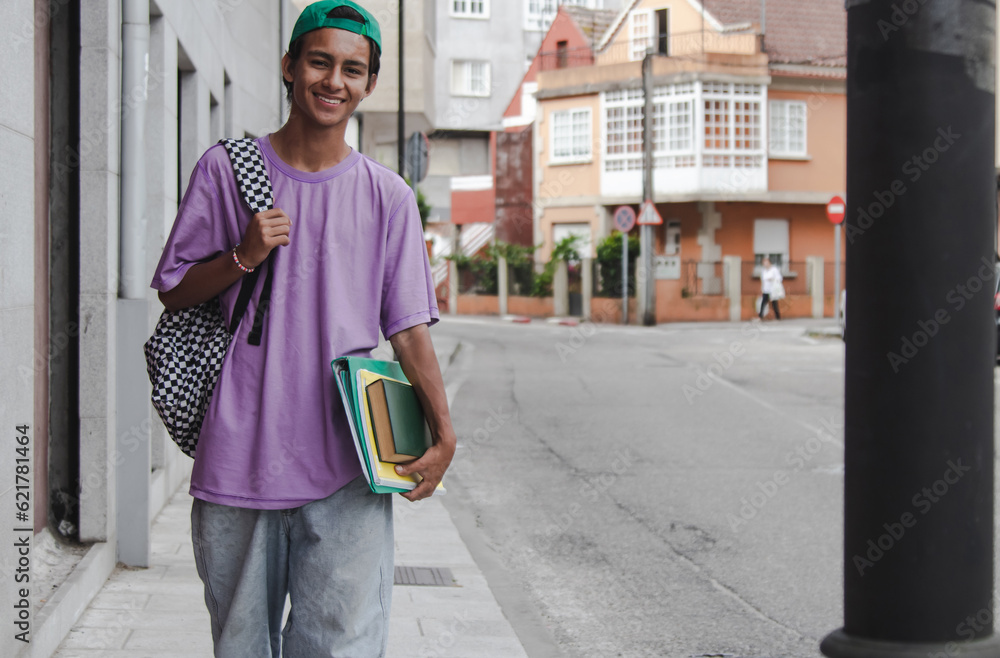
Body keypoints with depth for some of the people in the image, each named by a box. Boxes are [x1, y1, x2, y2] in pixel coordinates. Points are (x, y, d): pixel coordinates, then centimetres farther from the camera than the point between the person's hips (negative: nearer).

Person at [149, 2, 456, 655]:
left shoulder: (388, 196, 6)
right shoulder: (227, 169, 5)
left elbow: (408, 327, 6)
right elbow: (175, 291, 9)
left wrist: (444, 431, -4)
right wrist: (243, 256, -9)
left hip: (348, 465, 0)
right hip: (239, 455, 1)